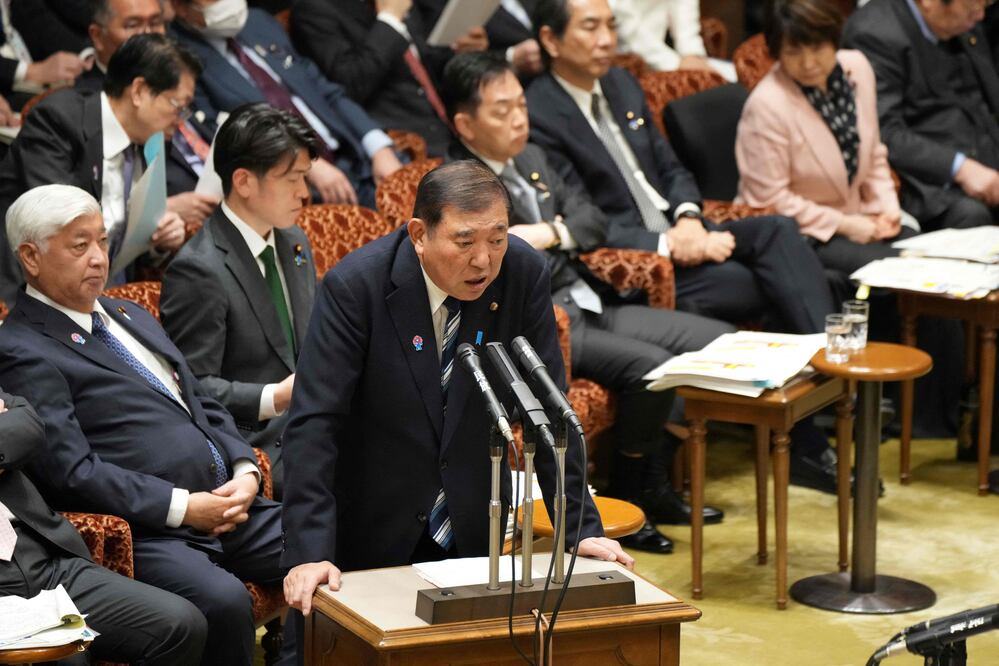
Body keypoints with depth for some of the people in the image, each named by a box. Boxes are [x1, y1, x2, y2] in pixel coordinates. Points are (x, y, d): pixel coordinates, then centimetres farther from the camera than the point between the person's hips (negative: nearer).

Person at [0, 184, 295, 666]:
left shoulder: (131, 316, 23)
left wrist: (245, 472, 4)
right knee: (224, 602, -33)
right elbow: (71, 472, -14)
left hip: (227, 503, 8)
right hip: (148, 530, -8)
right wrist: (184, 507, -16)